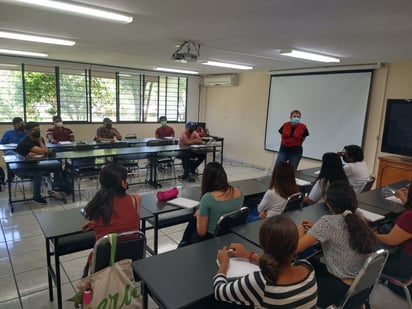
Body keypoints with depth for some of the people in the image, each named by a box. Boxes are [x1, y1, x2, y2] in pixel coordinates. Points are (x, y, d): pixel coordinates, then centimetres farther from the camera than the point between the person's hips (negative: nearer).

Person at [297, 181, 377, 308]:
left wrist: (300, 231, 0)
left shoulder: (328, 222, -24)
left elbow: (296, 247, -20)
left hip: (345, 289, -7)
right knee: (310, 265, 21)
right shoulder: (358, 217, -3)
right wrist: (316, 228, 10)